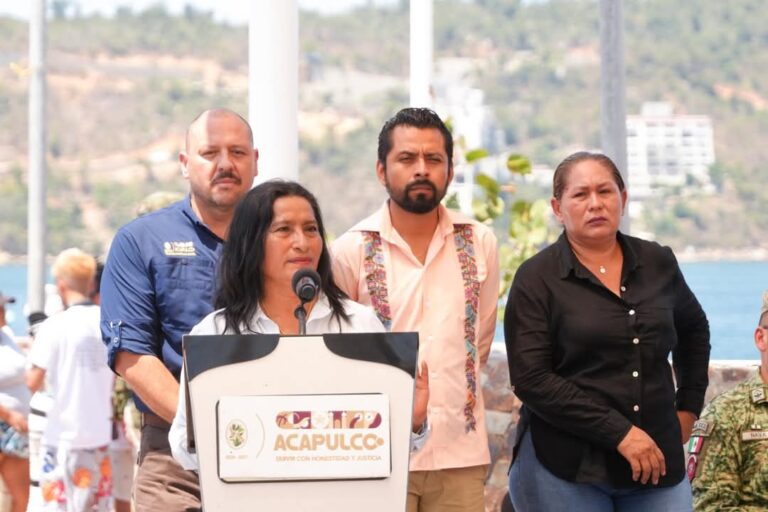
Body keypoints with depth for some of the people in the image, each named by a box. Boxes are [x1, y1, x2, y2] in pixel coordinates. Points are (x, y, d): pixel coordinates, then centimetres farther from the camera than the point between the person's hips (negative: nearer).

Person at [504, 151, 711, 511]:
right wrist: (619, 433, -16)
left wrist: (689, 407, 20)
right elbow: (531, 379, -12)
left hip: (656, 463, 4)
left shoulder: (657, 263, 9)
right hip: (565, 469, -3)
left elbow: (694, 329, 29)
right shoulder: (537, 279, -3)